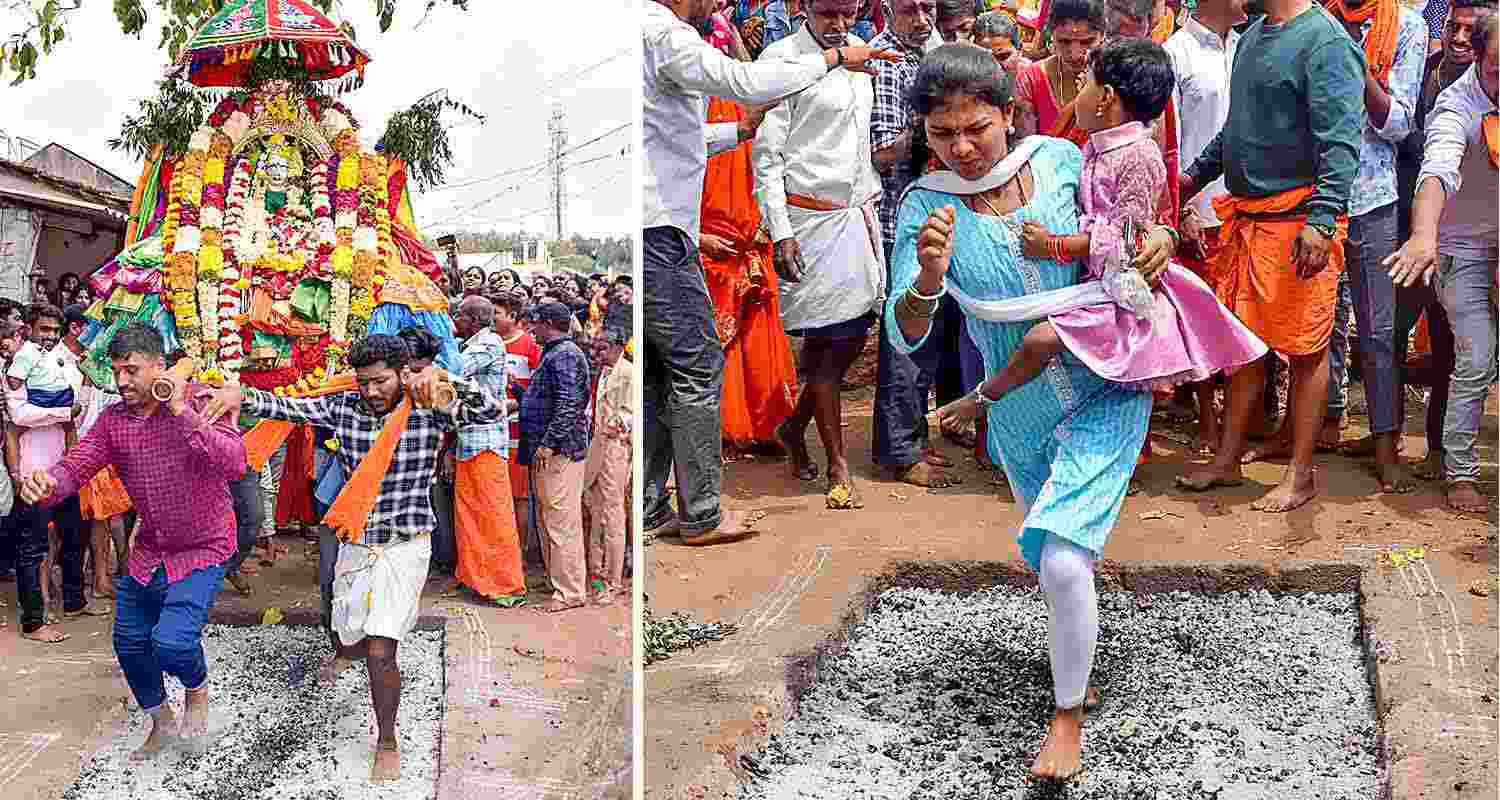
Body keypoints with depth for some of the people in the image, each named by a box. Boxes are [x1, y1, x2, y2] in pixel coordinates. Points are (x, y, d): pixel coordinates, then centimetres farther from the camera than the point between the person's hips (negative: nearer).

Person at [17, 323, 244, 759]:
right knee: (130, 643, 16)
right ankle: (161, 722, 43)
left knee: (171, 642, -23)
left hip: (202, 548, -6)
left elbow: (235, 464, -30)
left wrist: (181, 412, -33)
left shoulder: (200, 402, -17)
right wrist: (46, 485, -31)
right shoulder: (113, 419, -2)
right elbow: (75, 465, -7)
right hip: (149, 551, 6)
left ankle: (198, 690, 12)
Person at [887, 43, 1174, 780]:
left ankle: (1068, 718, 5)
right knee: (1051, 559, 21)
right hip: (1021, 416, 2)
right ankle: (1080, 654, 54)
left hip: (1106, 394, -2)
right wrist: (928, 277, -39)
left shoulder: (1060, 159, -11)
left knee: (1063, 562, -17)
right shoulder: (926, 208, -12)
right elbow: (904, 337, -18)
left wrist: (1157, 235, -11)